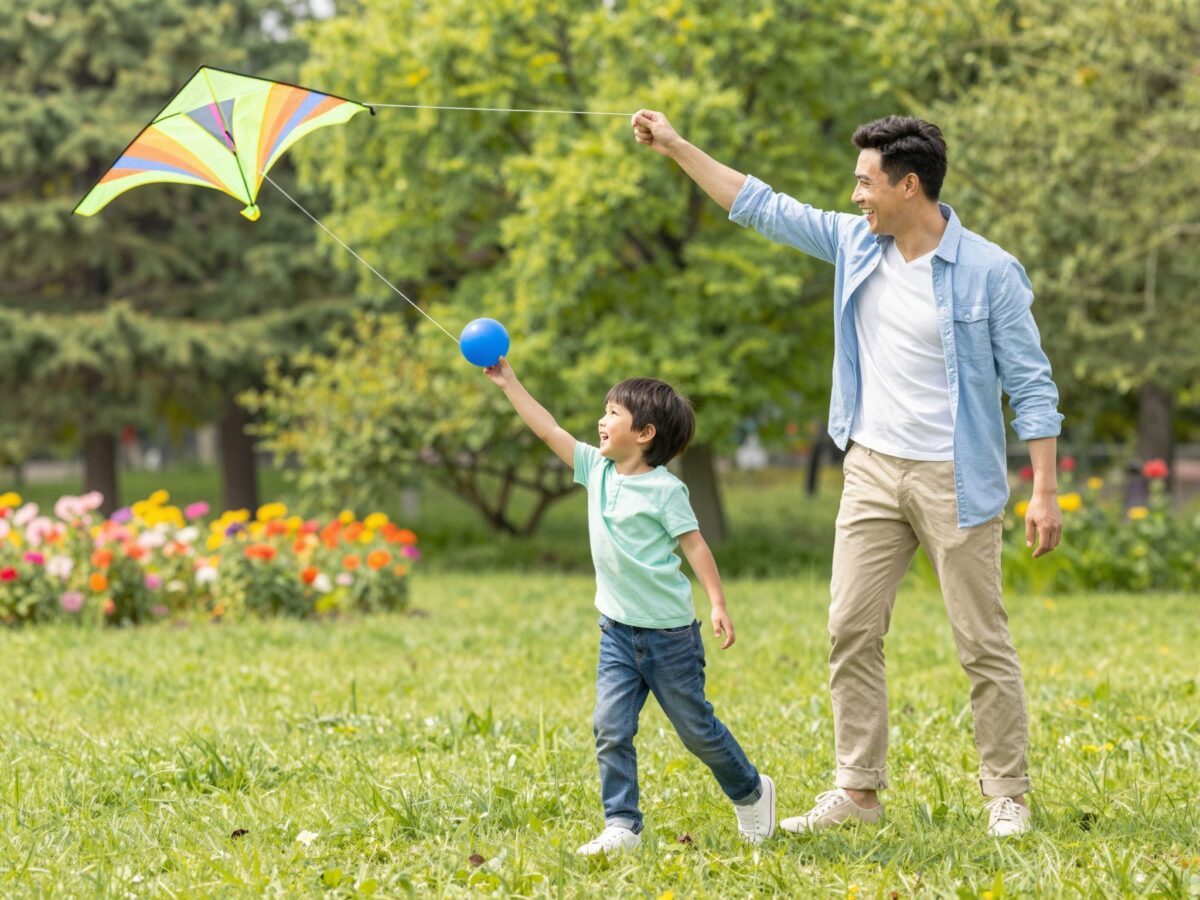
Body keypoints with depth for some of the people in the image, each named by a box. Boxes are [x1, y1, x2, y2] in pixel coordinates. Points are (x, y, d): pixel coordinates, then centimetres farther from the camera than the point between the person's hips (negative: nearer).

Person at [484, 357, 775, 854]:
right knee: (610, 728, -6)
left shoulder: (664, 488, -13)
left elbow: (694, 545, -12)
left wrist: (719, 604, -18)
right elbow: (550, 431, 9)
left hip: (668, 632, -6)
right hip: (617, 629, 6)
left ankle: (751, 793, 29)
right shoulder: (597, 469, 4)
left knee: (696, 728, 7)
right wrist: (509, 384, 8)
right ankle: (621, 826, -2)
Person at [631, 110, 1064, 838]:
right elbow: (762, 207, 14)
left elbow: (1031, 385, -8)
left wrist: (1046, 490, -13)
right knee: (852, 631, 4)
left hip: (954, 479, -6)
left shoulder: (989, 272, -11)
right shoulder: (854, 243, 5)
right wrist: (677, 148, 13)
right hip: (873, 471, 6)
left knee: (984, 643, -1)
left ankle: (1009, 796, 9)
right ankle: (859, 789, 12)